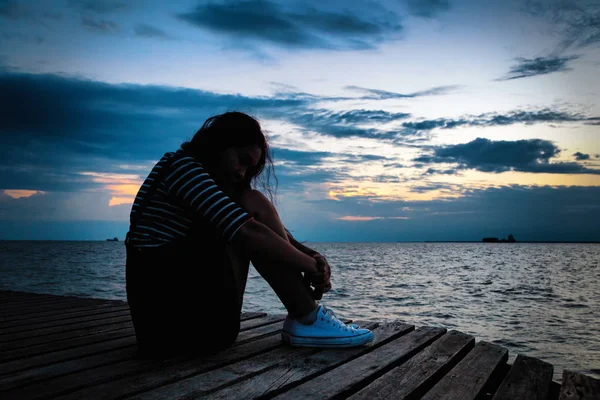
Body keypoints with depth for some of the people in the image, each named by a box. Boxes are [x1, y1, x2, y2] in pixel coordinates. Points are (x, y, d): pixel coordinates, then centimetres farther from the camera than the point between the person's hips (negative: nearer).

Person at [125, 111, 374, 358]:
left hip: (188, 314, 9)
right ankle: (308, 320, -12)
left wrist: (312, 256, -9)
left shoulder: (212, 186, 19)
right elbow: (248, 232, -20)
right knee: (253, 205, -13)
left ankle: (303, 318, -6)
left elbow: (274, 232, 9)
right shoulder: (181, 165, -7)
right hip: (167, 312, -9)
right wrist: (312, 266, -12)